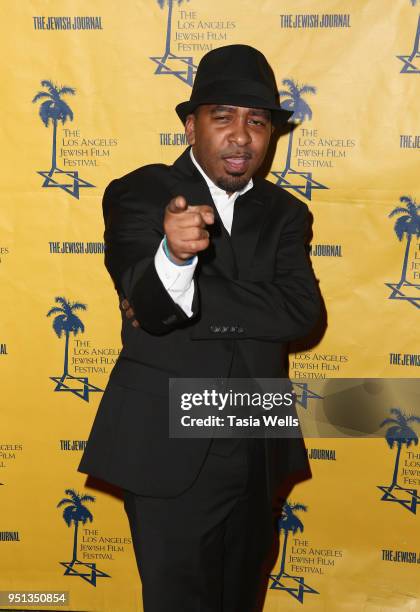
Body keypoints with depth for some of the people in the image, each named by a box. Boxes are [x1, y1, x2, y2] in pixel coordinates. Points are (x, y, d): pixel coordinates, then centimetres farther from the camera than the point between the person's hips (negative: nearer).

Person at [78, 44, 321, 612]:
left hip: (257, 453, 4)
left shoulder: (285, 213, 5)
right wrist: (173, 254, -42)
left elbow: (302, 311, -11)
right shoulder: (138, 193, -6)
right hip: (168, 452, -4)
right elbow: (146, 305, -20)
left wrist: (185, 301, -20)